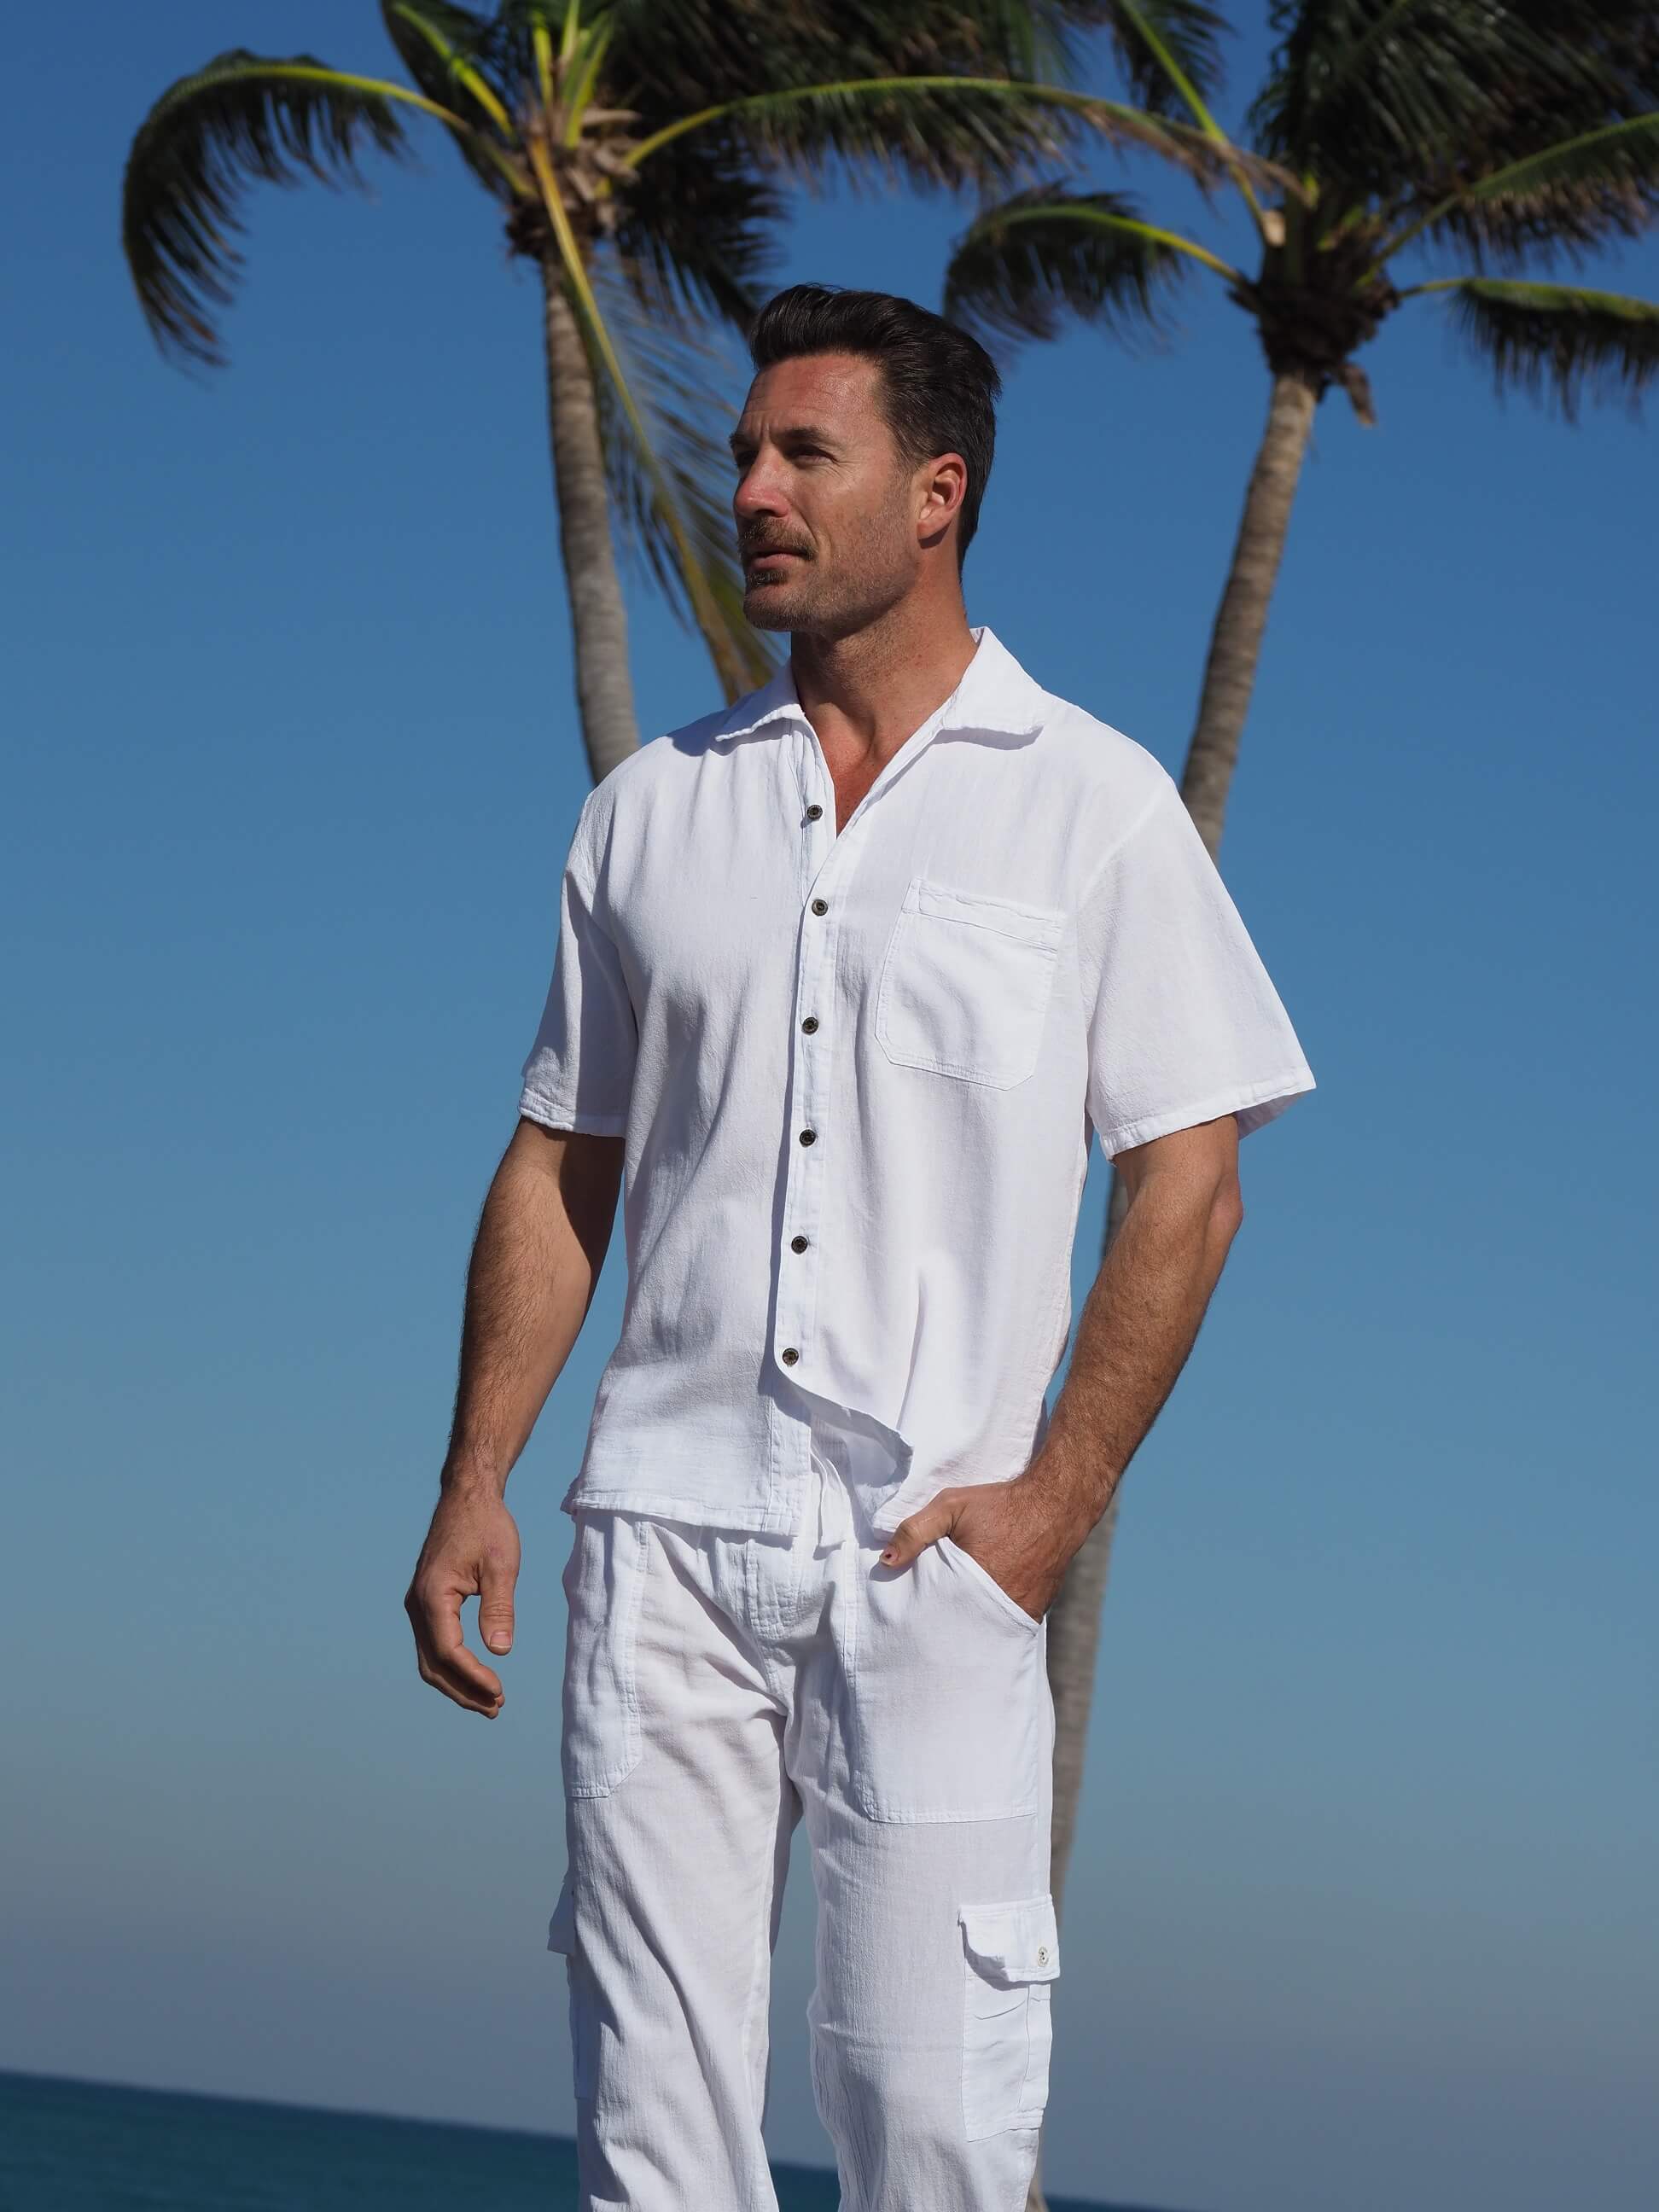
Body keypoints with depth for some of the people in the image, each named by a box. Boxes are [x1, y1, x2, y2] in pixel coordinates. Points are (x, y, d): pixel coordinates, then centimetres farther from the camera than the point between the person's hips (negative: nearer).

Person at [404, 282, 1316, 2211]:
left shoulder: (1094, 804, 3)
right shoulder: (653, 805, 12)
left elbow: (1188, 1186, 1)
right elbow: (560, 1165, 16)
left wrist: (1057, 1492, -9)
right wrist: (475, 1483, 7)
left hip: (935, 1551, -3)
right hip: (663, 1533, 3)